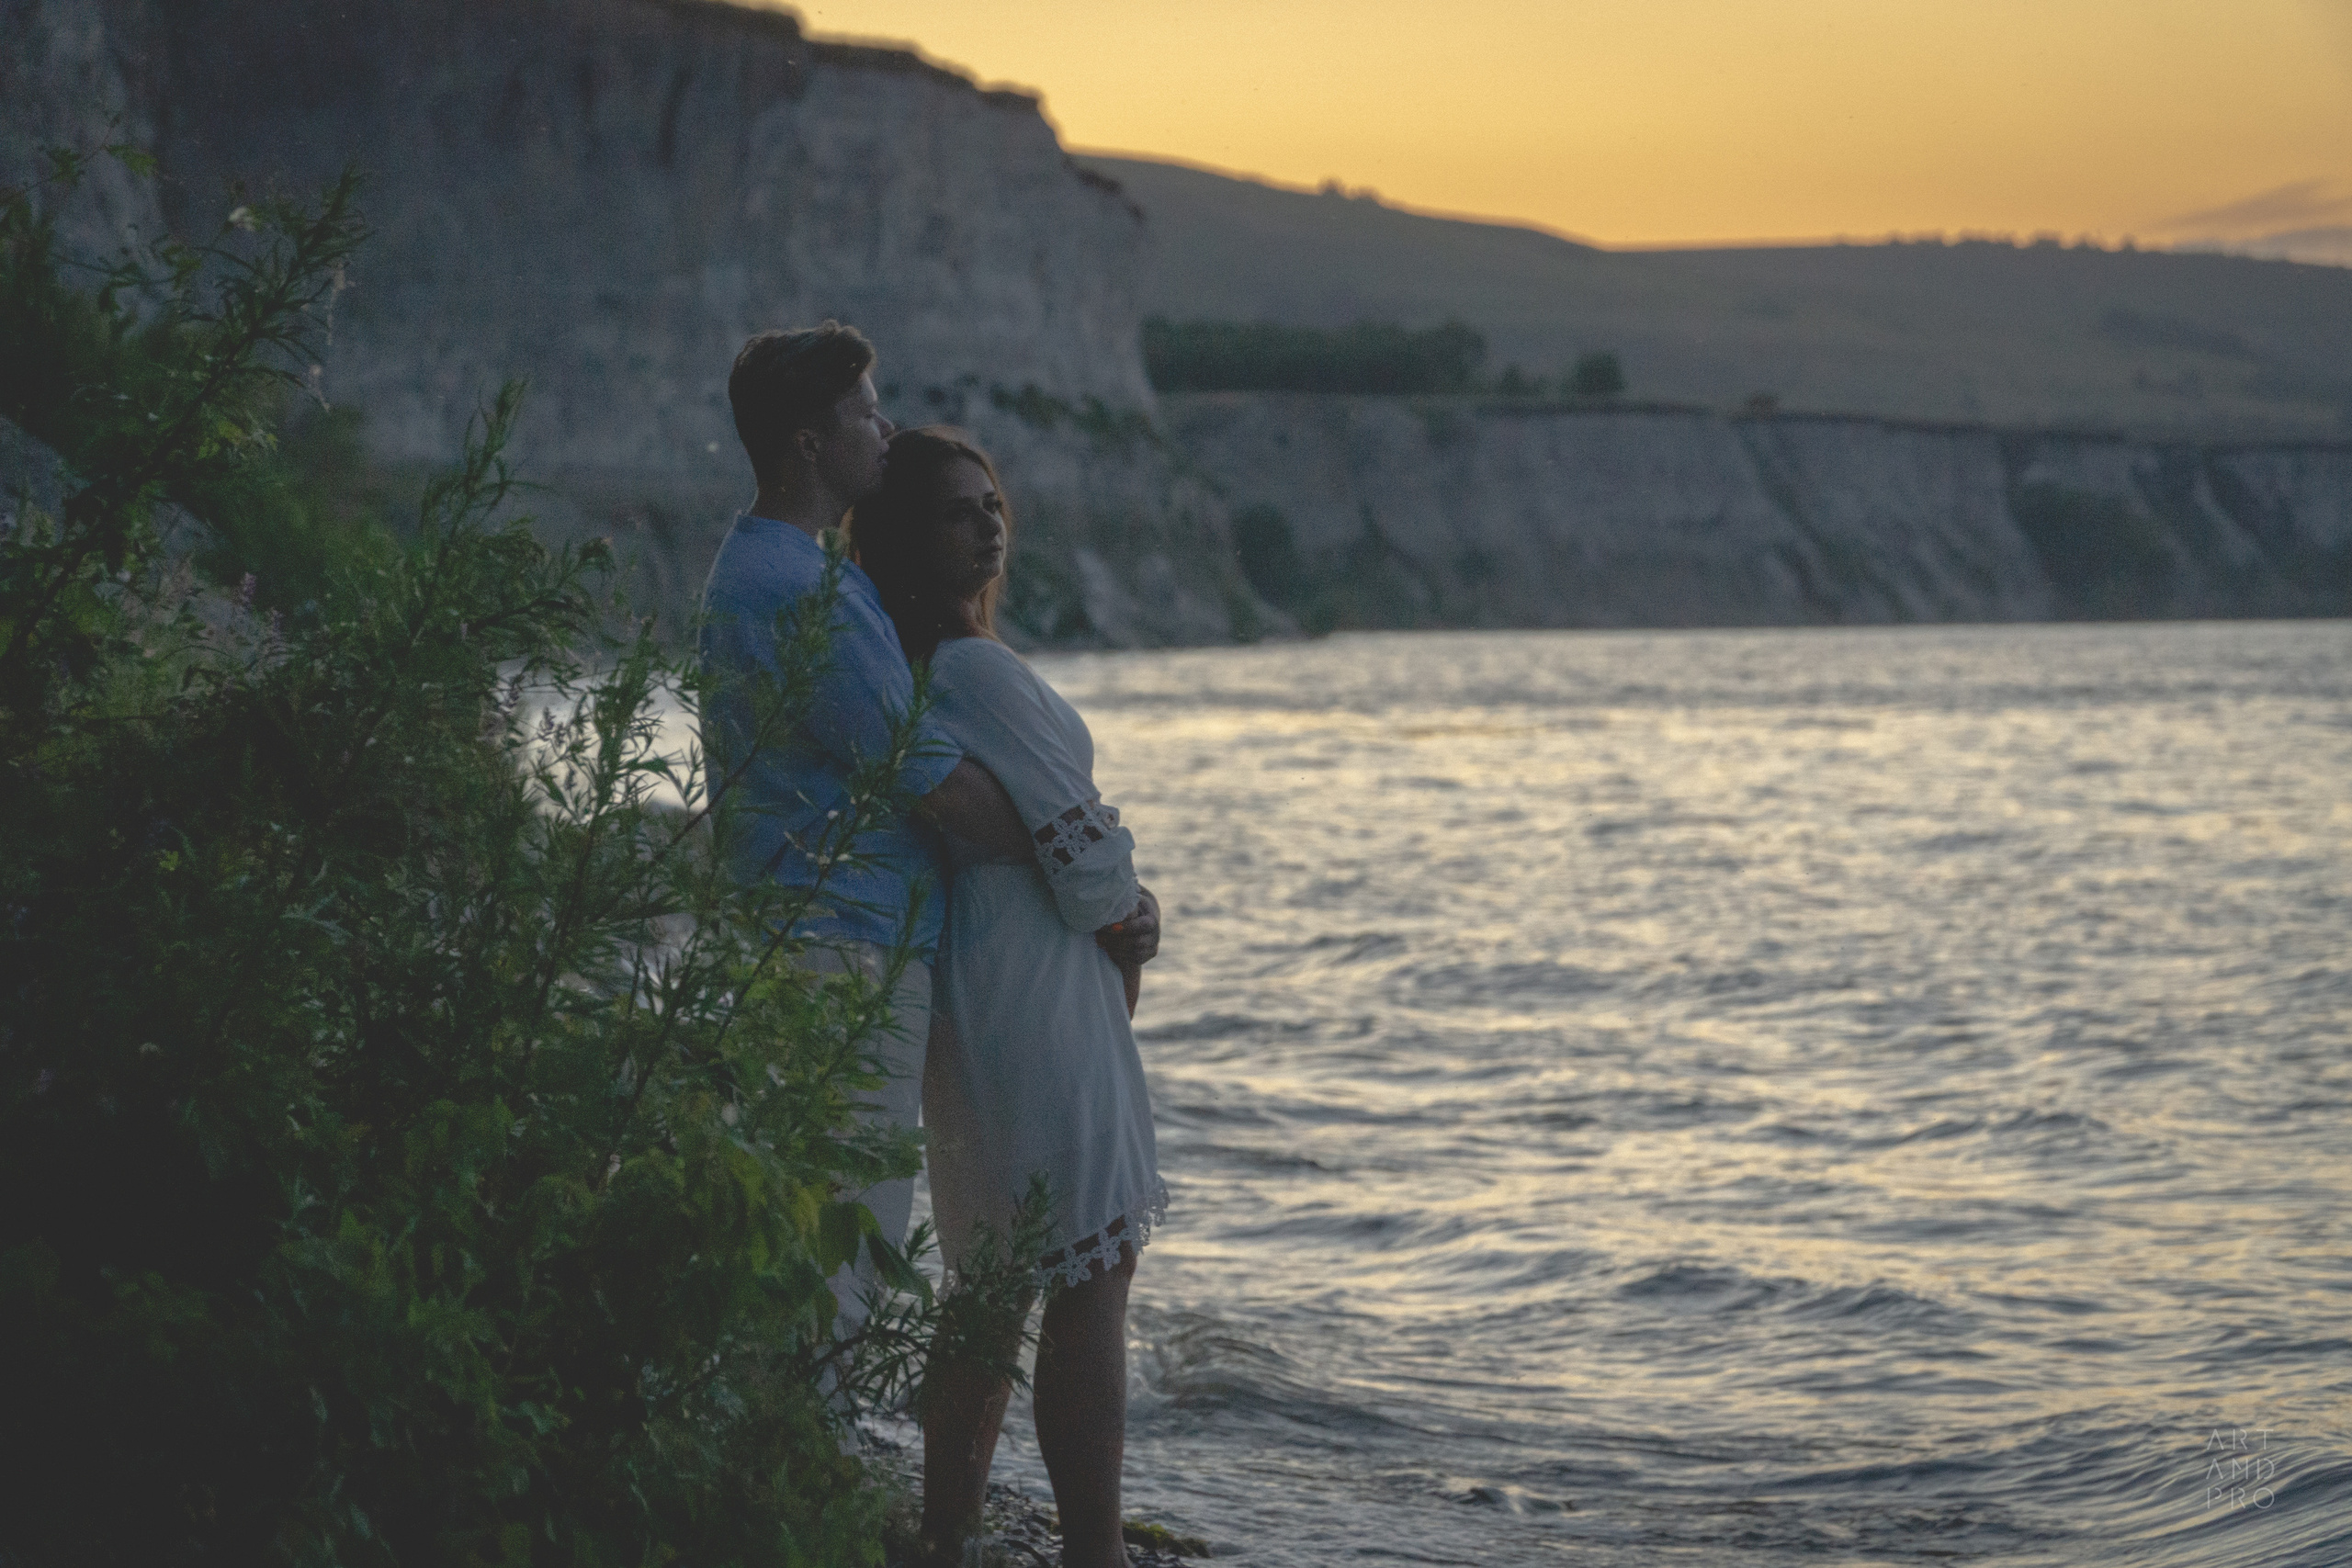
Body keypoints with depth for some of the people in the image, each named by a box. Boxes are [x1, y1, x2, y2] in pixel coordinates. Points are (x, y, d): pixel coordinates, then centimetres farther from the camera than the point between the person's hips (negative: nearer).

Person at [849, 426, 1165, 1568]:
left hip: (968, 1002, 10)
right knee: (1090, 1285, -5)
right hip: (1046, 996, -10)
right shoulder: (976, 671, -19)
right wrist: (1136, 925, 3)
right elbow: (1086, 862, -19)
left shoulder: (896, 670, 10)